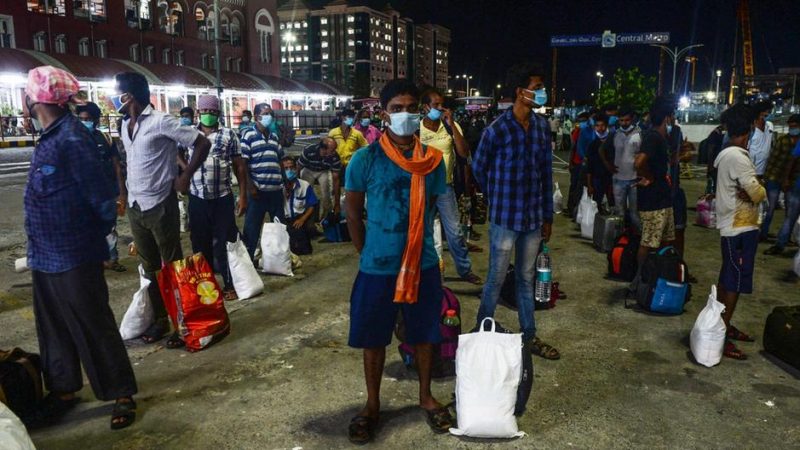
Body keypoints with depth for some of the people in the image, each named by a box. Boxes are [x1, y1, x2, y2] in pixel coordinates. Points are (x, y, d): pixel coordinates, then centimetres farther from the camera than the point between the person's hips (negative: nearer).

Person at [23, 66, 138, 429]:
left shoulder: (71, 139, -20)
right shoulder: (50, 137, 9)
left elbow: (102, 198, -19)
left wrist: (95, 235, -4)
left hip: (74, 259, -9)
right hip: (45, 257, 9)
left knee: (94, 330, 2)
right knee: (54, 330, 19)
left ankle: (122, 394, 17)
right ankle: (63, 390, 35)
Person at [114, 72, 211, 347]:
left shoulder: (160, 122, -13)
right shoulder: (125, 126, 11)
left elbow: (202, 143, -14)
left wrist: (185, 177, -12)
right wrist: (125, 192, 15)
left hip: (159, 206, -7)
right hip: (135, 207, 8)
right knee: (150, 267, 14)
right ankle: (160, 319, 26)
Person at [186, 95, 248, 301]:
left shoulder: (229, 135, 1)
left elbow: (239, 165, 1)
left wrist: (243, 195, -2)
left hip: (223, 197, -2)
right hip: (197, 198, 2)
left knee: (224, 243, 4)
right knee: (200, 243, 11)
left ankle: (229, 284, 16)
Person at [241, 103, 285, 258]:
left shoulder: (274, 136, 13)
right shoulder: (248, 135, -6)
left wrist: (285, 182, 14)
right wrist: (250, 187, -15)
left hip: (276, 189, 6)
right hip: (258, 190, -6)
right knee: (252, 226, 2)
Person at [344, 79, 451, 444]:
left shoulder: (432, 159, -2)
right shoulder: (365, 159, -10)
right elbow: (352, 211, 0)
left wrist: (417, 245, 10)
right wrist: (368, 253, 1)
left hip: (423, 264, 2)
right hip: (377, 267, -2)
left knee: (425, 333, 16)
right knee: (374, 338, 12)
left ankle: (426, 396, 37)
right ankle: (372, 404, 31)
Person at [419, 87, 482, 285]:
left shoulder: (451, 126, -4)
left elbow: (464, 153, -15)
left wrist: (452, 124, -19)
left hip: (445, 187, 1)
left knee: (455, 231, 6)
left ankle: (465, 270, 21)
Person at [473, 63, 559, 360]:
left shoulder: (542, 126, 3)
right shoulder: (497, 129, -14)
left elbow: (546, 173, 9)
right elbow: (478, 168, 0)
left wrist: (548, 215, 10)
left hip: (534, 218, 5)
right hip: (505, 218, -5)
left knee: (527, 279, 16)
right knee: (496, 279, 6)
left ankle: (529, 335, 29)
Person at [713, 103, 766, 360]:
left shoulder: (726, 154, 12)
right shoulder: (737, 157, -19)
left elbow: (745, 188, 10)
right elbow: (758, 193, -20)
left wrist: (749, 193, -11)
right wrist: (759, 192, 1)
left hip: (732, 226, 10)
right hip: (741, 228, -10)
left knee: (727, 278, 16)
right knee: (735, 282, -6)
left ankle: (722, 325, 27)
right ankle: (721, 337, -2)